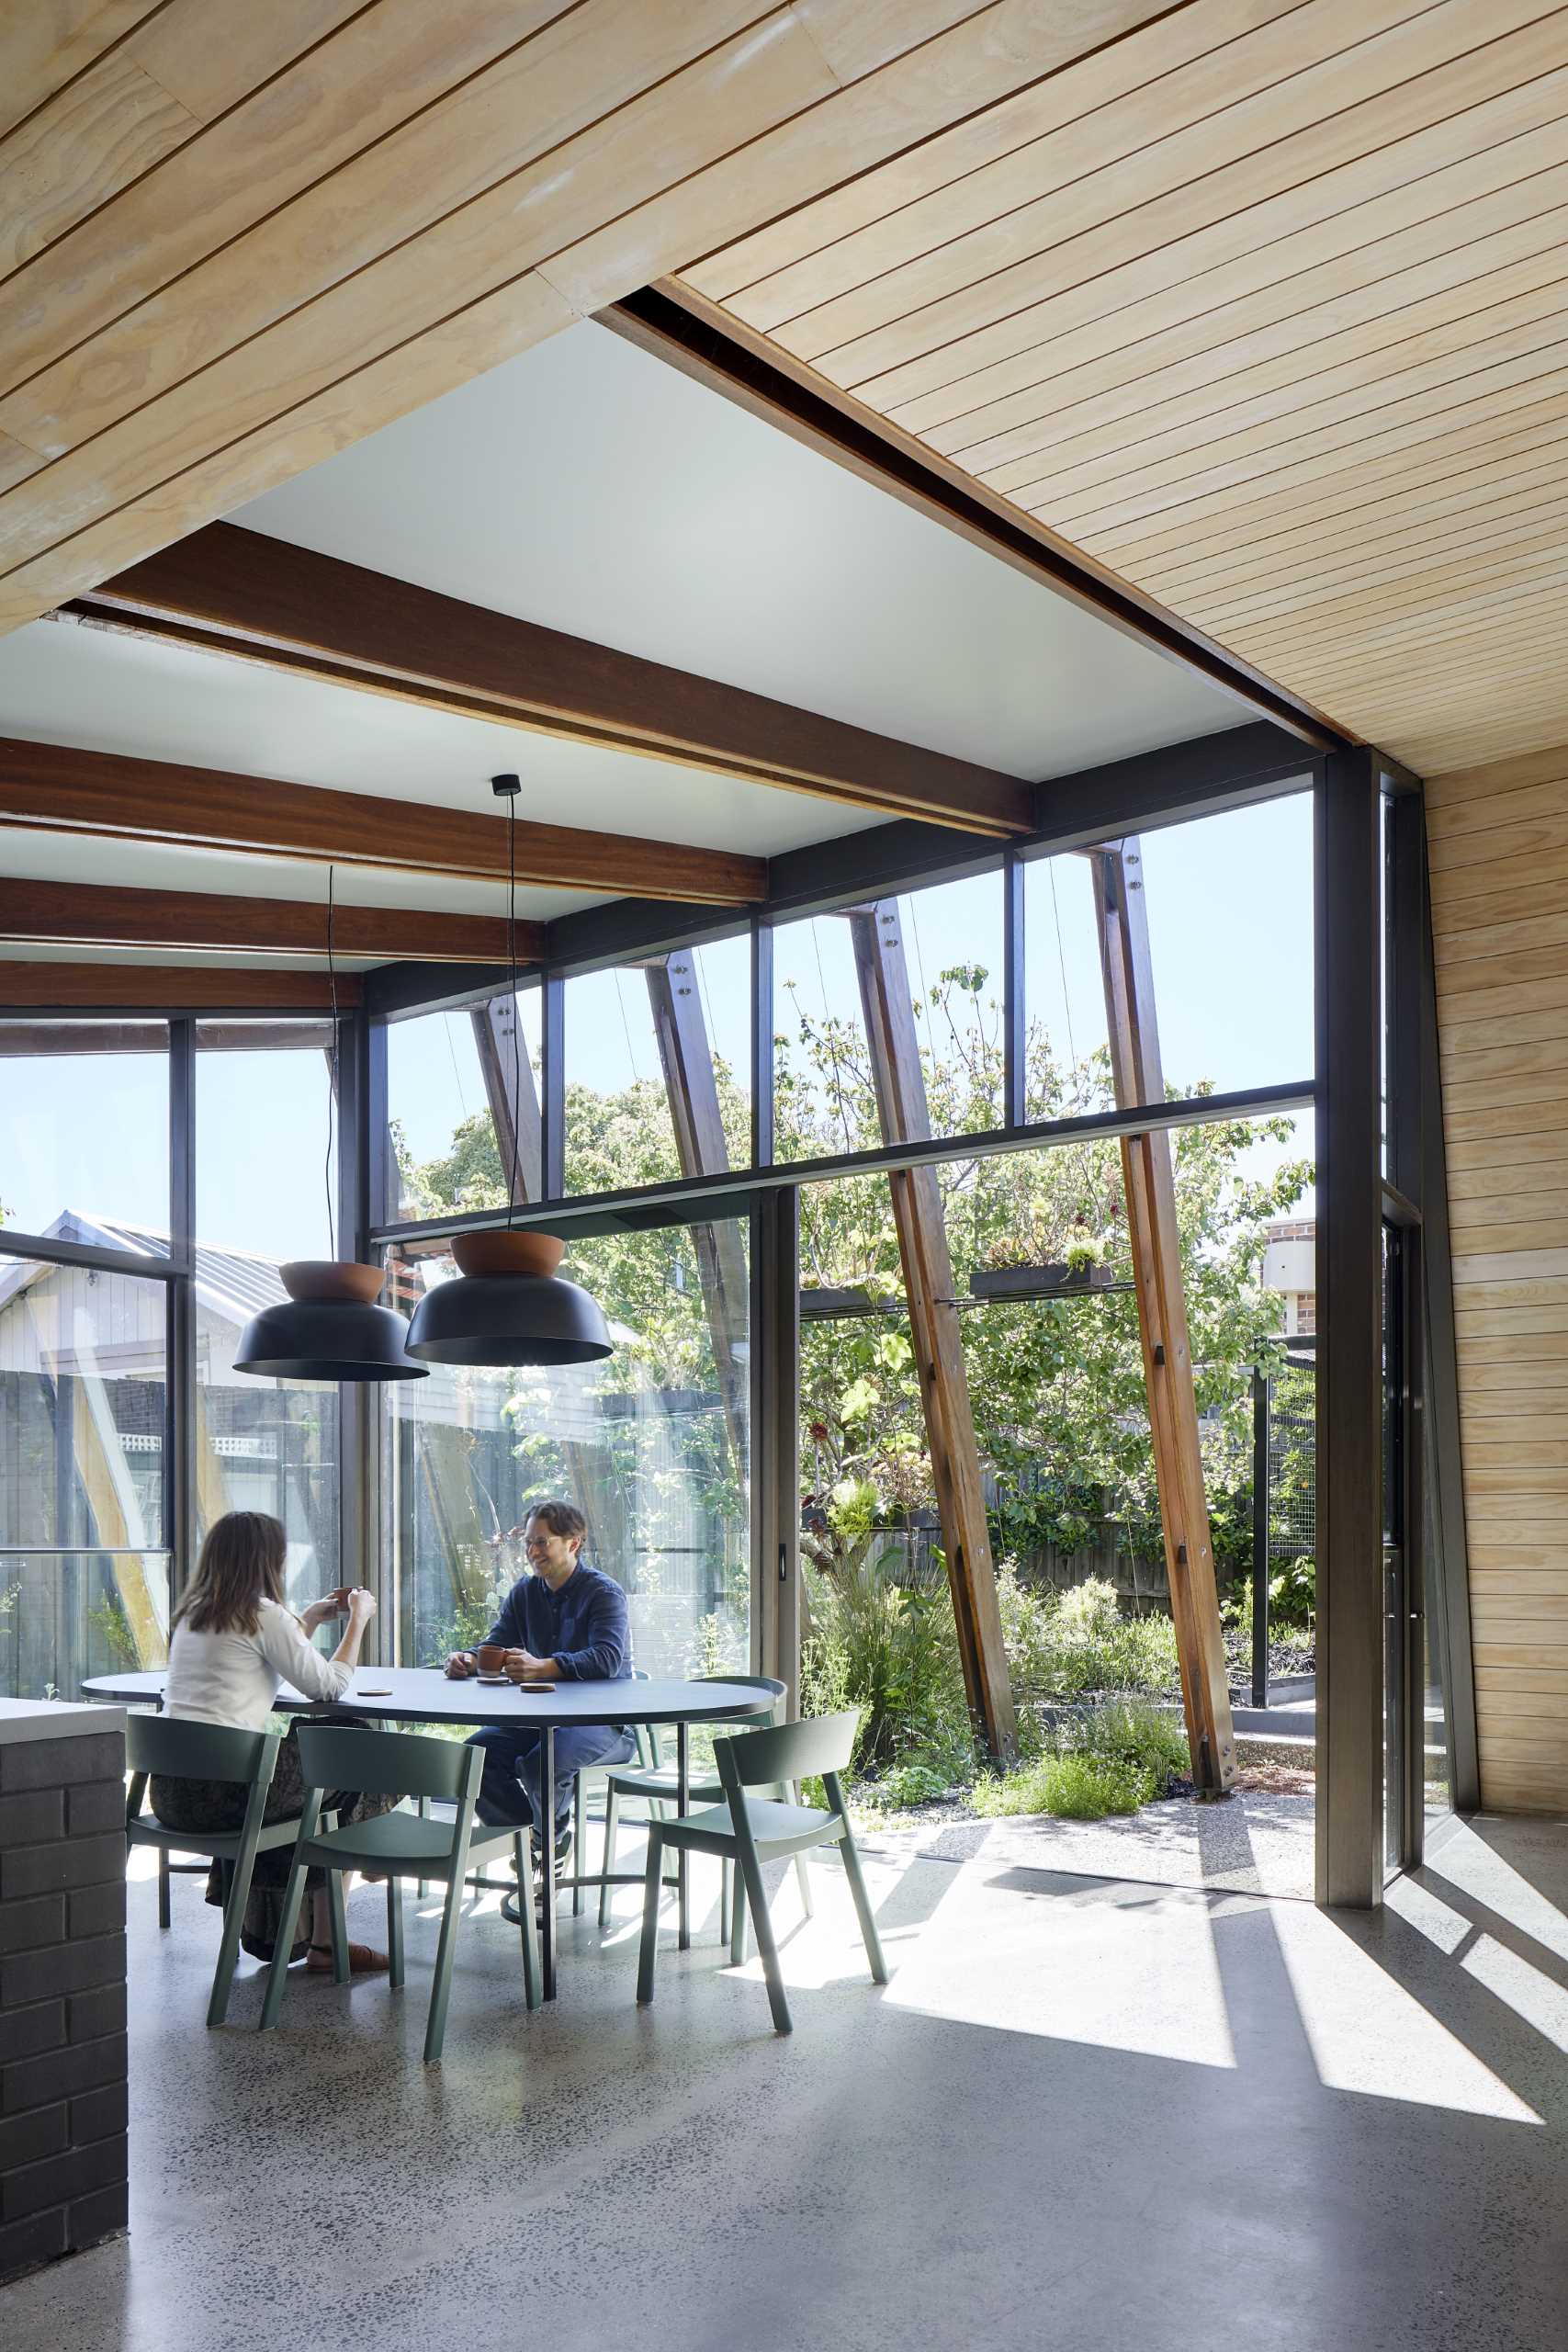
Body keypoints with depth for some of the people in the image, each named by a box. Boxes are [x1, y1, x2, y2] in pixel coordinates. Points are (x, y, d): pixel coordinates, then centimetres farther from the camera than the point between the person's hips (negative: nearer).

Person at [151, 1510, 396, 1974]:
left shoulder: (190, 1613, 14)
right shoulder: (262, 1613, -9)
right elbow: (330, 1686, -3)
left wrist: (308, 1622, 32)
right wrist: (359, 1618, 9)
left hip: (169, 1791, 8)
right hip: (221, 1790, -8)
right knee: (345, 1779, 12)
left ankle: (266, 1931, 34)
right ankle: (324, 1943, 18)